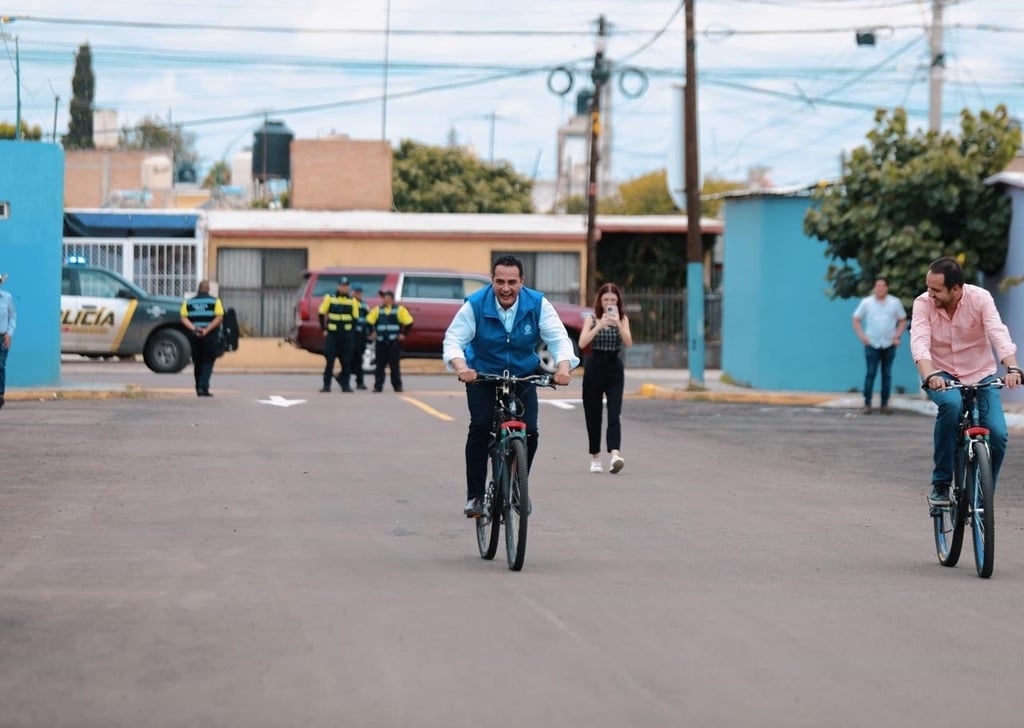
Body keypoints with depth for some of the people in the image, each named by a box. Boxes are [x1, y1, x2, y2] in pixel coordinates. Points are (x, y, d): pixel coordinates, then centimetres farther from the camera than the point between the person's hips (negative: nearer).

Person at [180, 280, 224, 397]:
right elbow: (219, 317, -12)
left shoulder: (189, 302, 9)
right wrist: (207, 330, -16)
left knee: (197, 362, 14)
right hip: (210, 336, -3)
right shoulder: (215, 301, 1)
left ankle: (199, 388, 17)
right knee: (208, 362, -1)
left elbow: (184, 318, -3)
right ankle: (203, 387, -14)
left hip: (195, 336, 3)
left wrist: (194, 328, -13)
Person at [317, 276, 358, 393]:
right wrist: (324, 328, 0)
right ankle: (326, 384, 1)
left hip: (346, 335, 2)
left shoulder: (352, 301, 6)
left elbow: (355, 317, 11)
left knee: (346, 361, 2)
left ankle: (346, 384, 10)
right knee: (329, 360, -4)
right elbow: (322, 313, 4)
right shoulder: (329, 298, 1)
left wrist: (351, 330, 3)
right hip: (332, 334, -2)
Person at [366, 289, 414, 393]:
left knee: (395, 365, 0)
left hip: (394, 342, -3)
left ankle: (397, 386, 7)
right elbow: (369, 321, 16)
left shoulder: (400, 310, 1)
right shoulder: (377, 310, 10)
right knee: (380, 365, 1)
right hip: (381, 342, 3)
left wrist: (403, 334, -3)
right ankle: (378, 386, 3)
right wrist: (372, 333, 8)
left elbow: (409, 322, 0)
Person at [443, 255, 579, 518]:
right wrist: (461, 367, -45)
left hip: (523, 377, 2)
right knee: (480, 427, -19)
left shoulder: (538, 304, -16)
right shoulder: (475, 305, -20)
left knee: (529, 431, -11)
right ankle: (474, 495, -10)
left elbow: (558, 338, -19)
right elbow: (453, 340, -23)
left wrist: (564, 366, -39)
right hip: (482, 377, -2)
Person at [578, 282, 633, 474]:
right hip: (594, 368, 1)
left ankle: (615, 454, -30)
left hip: (614, 368, -1)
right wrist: (599, 326, -19)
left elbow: (628, 342, -10)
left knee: (614, 413, -15)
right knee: (593, 414, 4)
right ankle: (595, 458, 15)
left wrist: (618, 323, -22)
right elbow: (582, 343, -10)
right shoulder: (592, 319, 4)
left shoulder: (623, 319, 6)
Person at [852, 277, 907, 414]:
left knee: (887, 375, 4)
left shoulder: (895, 302, 3)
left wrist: (897, 336, -2)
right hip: (872, 344, -2)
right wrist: (862, 336, -5)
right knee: (871, 373, -7)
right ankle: (867, 403, -3)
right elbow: (856, 320, 6)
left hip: (889, 345, 2)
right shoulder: (866, 302, 1)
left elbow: (902, 321, 10)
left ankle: (885, 404, 10)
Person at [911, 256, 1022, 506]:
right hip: (942, 375, -1)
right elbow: (919, 342, -27)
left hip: (980, 374, 1)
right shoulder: (923, 304, -14)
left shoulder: (980, 298, -15)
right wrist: (930, 375, -46)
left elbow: (998, 333, -27)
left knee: (997, 434, -19)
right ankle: (940, 484, -22)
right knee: (951, 404, -35)